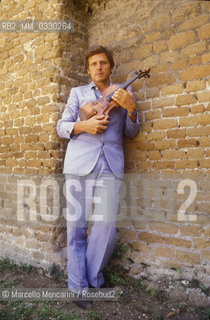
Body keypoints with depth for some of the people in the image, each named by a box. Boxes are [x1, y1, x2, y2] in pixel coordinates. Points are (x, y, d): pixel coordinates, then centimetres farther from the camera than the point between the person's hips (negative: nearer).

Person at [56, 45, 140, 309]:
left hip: (110, 165, 1)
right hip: (79, 163, 0)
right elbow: (61, 126, 10)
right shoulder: (78, 92, 17)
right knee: (77, 226, 2)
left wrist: (131, 108, -6)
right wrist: (84, 125, -10)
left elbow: (131, 132, 13)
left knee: (105, 226, -4)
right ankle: (78, 287, 17)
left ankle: (93, 280, 19)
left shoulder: (123, 93, 19)